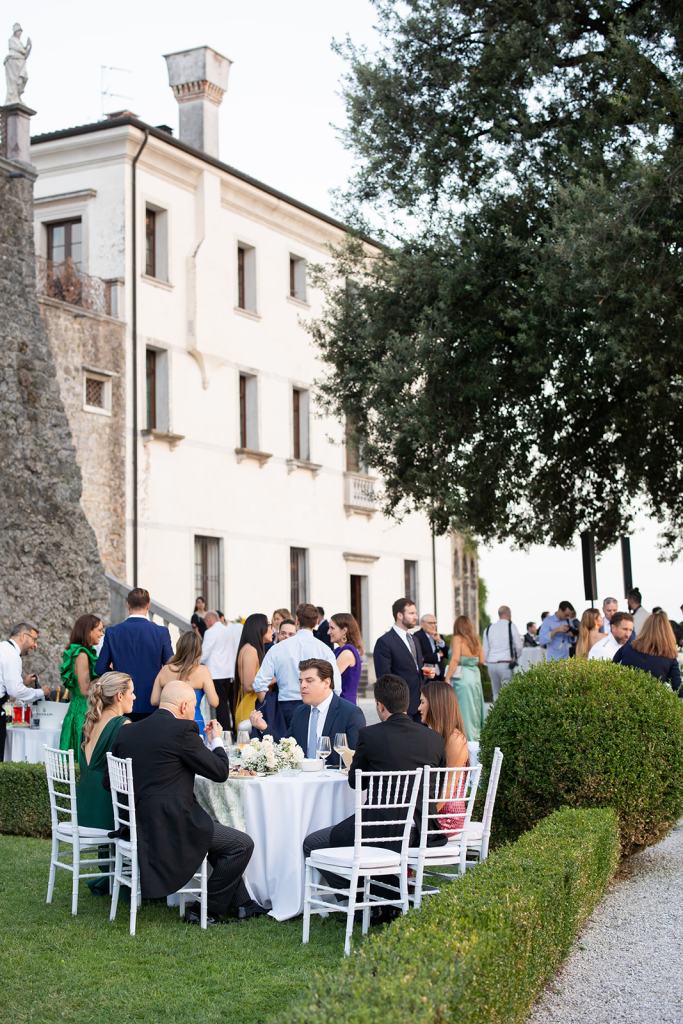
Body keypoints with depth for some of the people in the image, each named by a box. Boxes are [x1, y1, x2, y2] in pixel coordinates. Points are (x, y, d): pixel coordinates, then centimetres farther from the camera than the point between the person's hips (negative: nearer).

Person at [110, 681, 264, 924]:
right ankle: (207, 911, 11)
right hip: (171, 826, -9)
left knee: (219, 831, 26)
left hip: (137, 826, 9)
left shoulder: (127, 732, 10)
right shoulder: (183, 730, -12)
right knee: (243, 844, 4)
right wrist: (216, 741, 12)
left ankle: (239, 904, 28)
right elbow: (220, 772, -7)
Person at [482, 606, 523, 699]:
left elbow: (485, 649, 12)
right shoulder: (511, 626, -2)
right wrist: (516, 658, 16)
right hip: (506, 663, -5)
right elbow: (518, 646, -1)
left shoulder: (488, 628, 11)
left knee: (496, 693, 11)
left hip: (491, 664, 5)